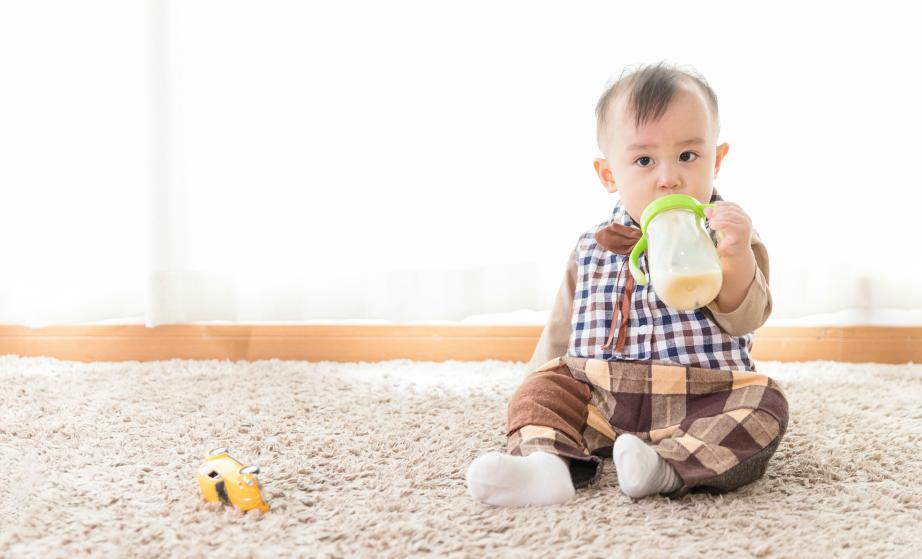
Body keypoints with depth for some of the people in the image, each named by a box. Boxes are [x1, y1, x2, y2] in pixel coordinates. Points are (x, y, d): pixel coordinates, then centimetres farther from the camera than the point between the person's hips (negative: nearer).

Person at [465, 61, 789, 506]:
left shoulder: (726, 238, 2)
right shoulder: (593, 249, 10)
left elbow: (743, 319, -11)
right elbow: (562, 330, 18)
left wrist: (737, 255, -29)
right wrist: (538, 393, 10)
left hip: (700, 402, -2)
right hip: (600, 400, 3)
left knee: (764, 405, -26)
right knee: (542, 389, -13)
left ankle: (666, 466, -41)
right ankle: (549, 461, -38)